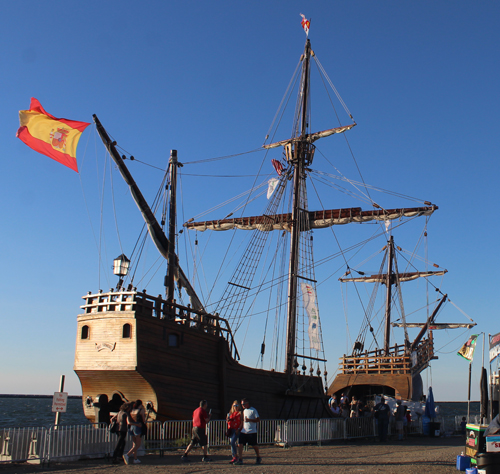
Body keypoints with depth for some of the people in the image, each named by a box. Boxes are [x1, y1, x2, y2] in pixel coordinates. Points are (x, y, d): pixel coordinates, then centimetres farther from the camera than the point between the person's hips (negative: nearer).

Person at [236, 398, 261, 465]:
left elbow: (258, 419, -13)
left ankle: (258, 457, 27)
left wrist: (249, 420, -22)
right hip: (244, 431, 6)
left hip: (252, 432, -6)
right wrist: (240, 429, 21)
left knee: (254, 445, 5)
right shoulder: (244, 411, 16)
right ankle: (240, 459, -5)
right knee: (240, 444, -7)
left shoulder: (253, 410, -8)